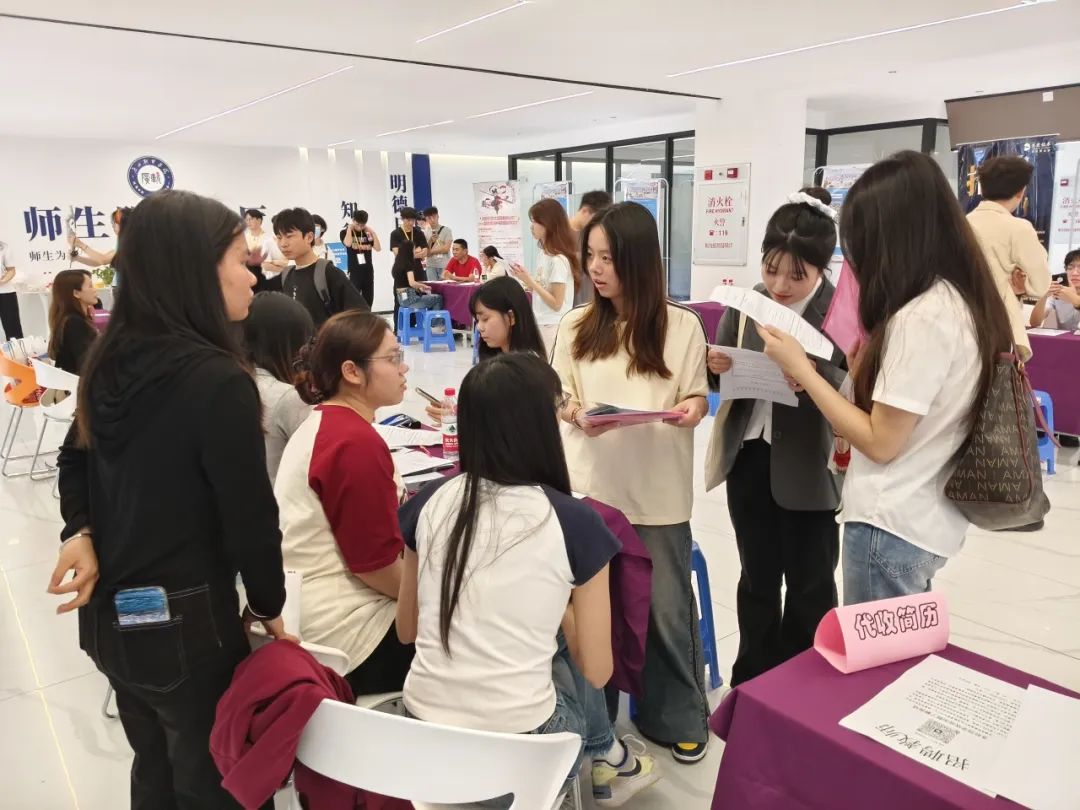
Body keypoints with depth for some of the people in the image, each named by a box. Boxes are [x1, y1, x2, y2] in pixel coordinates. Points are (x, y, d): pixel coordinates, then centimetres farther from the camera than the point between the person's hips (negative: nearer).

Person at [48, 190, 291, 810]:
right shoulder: (218, 379, -24)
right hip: (185, 624, -7)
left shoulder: (110, 362, 0)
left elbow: (78, 459, 14)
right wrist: (269, 605, -4)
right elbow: (249, 515, -18)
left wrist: (81, 534, 2)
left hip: (110, 614, 8)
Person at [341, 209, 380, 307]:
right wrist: (349, 227, -11)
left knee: (368, 301, 11)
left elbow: (378, 248, -2)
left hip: (368, 271, 4)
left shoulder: (368, 233, 6)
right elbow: (348, 243, -22)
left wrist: (372, 232, -5)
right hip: (354, 271, -4)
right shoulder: (345, 232, -2)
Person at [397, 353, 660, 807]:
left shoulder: (430, 502, -3)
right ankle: (608, 759, 43)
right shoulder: (574, 522, -14)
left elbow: (407, 630, 10)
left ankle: (605, 759, 41)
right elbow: (596, 671, -5)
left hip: (422, 729, 4)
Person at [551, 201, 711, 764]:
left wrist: (691, 410, -20)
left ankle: (678, 717, 29)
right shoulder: (576, 326, 2)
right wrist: (576, 413, -16)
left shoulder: (681, 326, -3)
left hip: (659, 490, -1)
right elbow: (559, 400, 6)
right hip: (591, 485, 2)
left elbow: (697, 398, 2)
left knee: (666, 606, 7)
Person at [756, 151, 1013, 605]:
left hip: (892, 526, -9)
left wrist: (802, 370, -14)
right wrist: (870, 363, 4)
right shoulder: (964, 300, 6)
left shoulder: (921, 317, -22)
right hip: (928, 520, 9)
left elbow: (881, 442, -19)